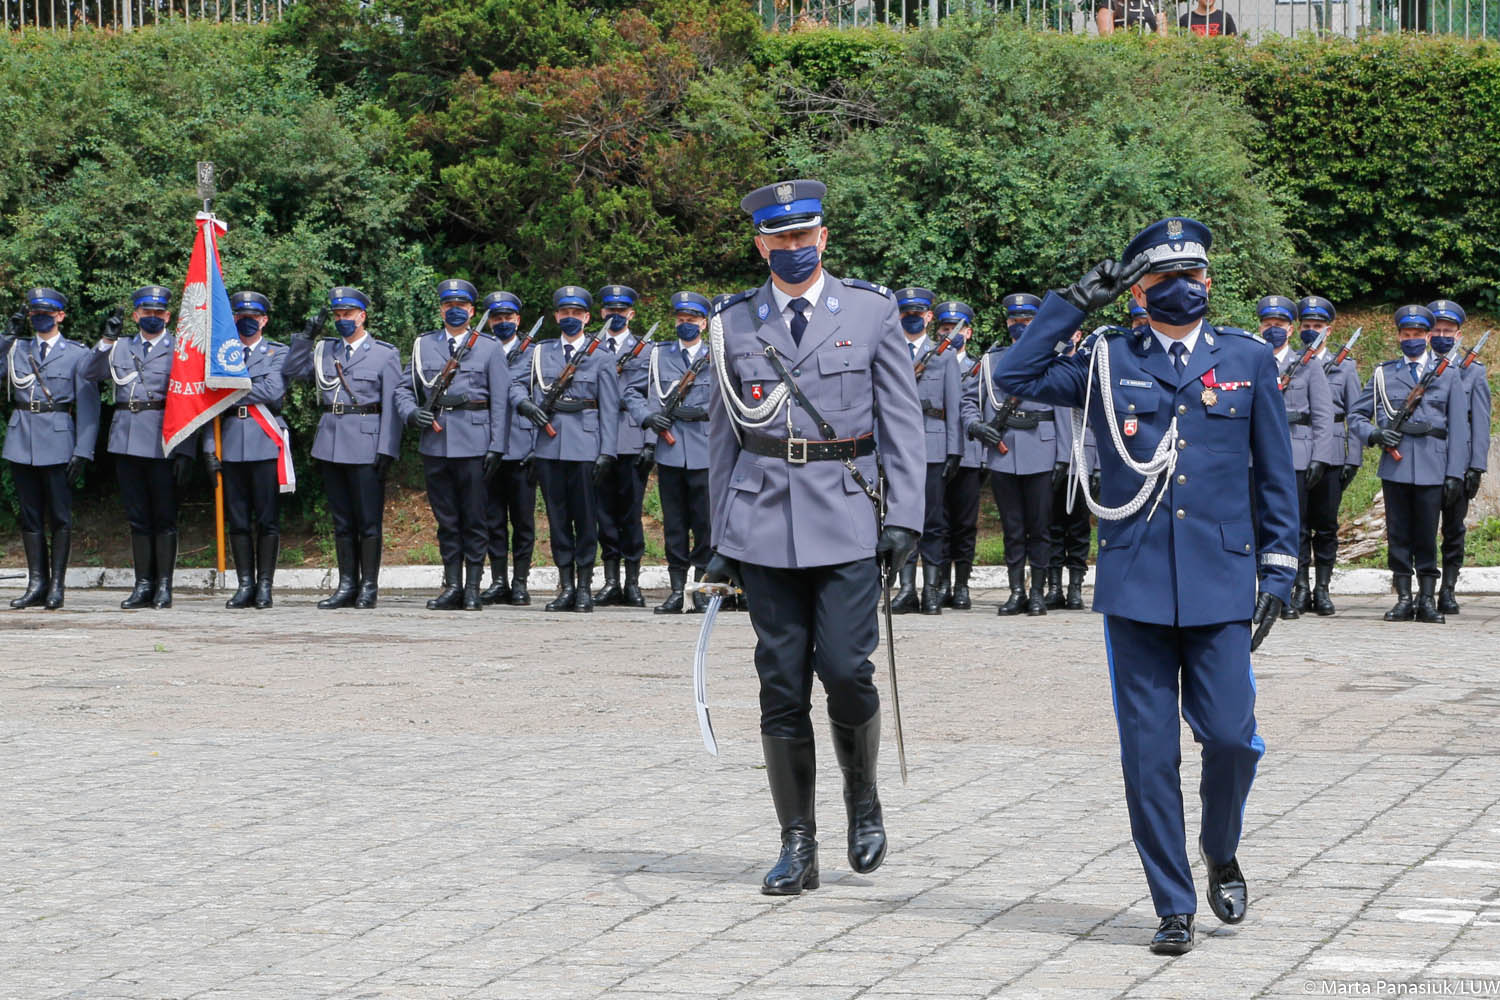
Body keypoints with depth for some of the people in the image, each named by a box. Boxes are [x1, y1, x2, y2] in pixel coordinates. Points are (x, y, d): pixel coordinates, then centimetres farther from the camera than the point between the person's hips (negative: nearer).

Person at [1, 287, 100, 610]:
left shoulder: (77, 354, 4)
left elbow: (88, 405, -1)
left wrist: (83, 451, -9)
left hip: (57, 438, -3)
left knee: (60, 516, -2)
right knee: (30, 515, 5)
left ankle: (56, 584, 2)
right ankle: (36, 583, 9)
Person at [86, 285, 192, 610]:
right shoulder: (121, 348, 15)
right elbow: (91, 373, 1)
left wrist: (186, 452, -8)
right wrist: (106, 340, -11)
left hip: (162, 440, -4)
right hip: (126, 439, 4)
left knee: (164, 516, -2)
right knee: (137, 517, 7)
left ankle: (164, 585, 2)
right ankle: (143, 584, 11)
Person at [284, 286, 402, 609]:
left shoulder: (385, 354, 1)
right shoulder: (325, 350, 15)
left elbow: (392, 407, -4)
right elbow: (291, 370, 8)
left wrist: (387, 450, -11)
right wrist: (306, 336, 0)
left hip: (366, 443, -5)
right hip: (331, 443, 5)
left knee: (368, 520, -3)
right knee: (342, 520, 8)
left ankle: (369, 587, 2)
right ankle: (347, 585, 13)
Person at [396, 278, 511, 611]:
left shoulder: (490, 348, 6)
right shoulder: (423, 346, 13)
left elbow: (500, 400, 1)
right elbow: (404, 389, 14)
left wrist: (496, 447, -6)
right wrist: (412, 413, -8)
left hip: (473, 441, -3)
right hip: (435, 443, 3)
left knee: (474, 518, -1)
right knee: (446, 518, 7)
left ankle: (472, 587, 4)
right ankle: (452, 586, 12)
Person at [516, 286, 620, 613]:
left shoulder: (601, 357, 5)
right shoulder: (542, 353, 13)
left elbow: (609, 409, 0)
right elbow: (525, 389, 18)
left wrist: (606, 452, -8)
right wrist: (528, 406, -7)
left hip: (585, 446, -3)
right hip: (549, 446, 3)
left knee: (585, 517, -1)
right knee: (557, 516, 5)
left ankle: (584, 587, 5)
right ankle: (565, 586, 11)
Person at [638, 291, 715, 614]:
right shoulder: (660, 355, 14)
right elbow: (653, 401, 9)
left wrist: (700, 411, -12)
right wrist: (651, 438, -1)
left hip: (705, 451, -2)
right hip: (669, 451, 2)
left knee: (705, 523, -2)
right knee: (673, 523, 3)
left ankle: (702, 589, 3)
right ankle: (677, 589, 7)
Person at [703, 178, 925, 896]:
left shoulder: (871, 311, 4)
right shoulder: (735, 324, 8)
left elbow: (901, 422, 4)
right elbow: (724, 434, 13)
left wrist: (905, 515, -5)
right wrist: (720, 538, 11)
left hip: (847, 516, -2)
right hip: (764, 520, 2)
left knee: (845, 669, -11)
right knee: (782, 682, 1)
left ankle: (863, 797, 17)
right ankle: (798, 844, 8)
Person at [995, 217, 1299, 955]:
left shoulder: (1248, 360, 9)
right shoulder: (1107, 362, 7)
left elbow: (1276, 473, 12)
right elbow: (1015, 376, 0)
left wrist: (1278, 567, 5)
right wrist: (1075, 302, -2)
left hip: (1220, 583, 0)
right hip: (1135, 585, 0)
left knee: (1230, 737, -8)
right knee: (1148, 753, 0)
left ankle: (1220, 856, 22)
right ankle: (1174, 908, 9)